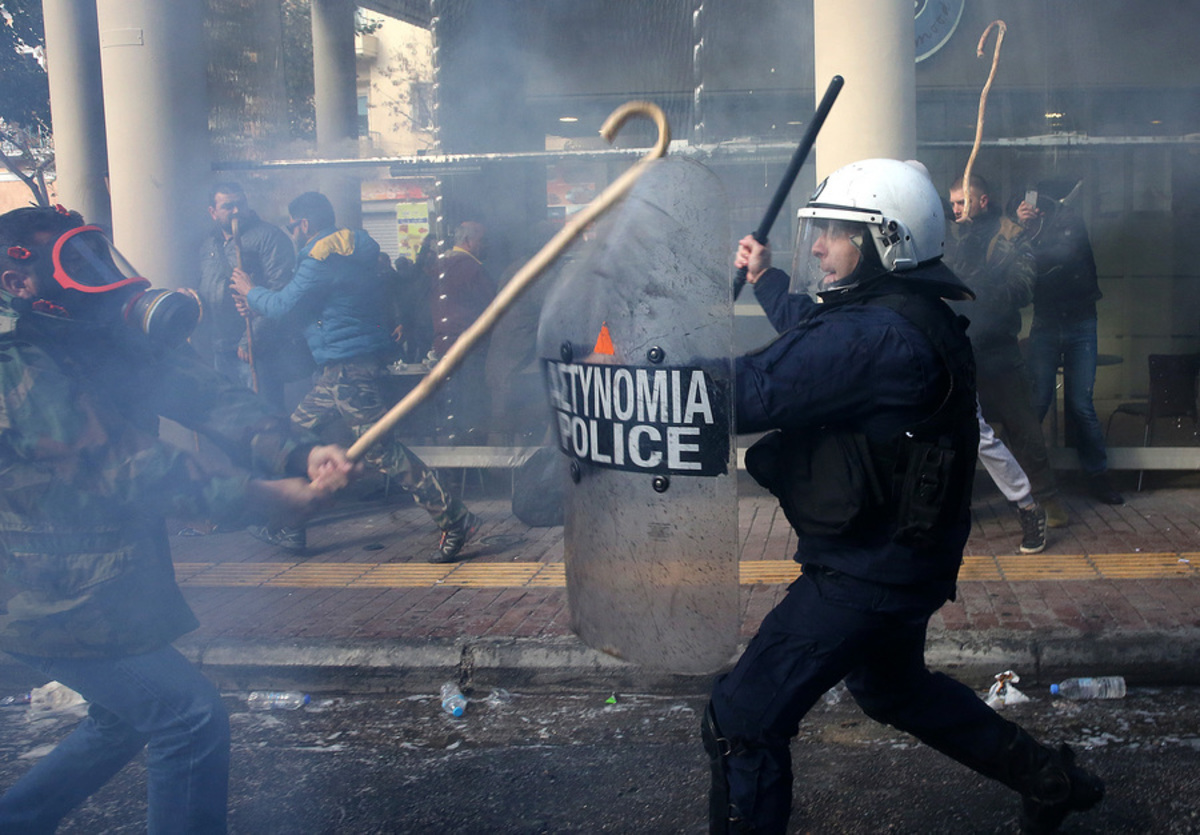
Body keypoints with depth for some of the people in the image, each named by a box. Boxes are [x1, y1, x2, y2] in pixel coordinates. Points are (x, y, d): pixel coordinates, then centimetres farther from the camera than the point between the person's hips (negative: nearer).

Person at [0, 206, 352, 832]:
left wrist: (299, 452, -29)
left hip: (115, 587, 9)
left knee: (124, 717, 25)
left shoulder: (113, 339, 2)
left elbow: (208, 396, -12)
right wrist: (251, 496, -29)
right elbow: (126, 475, -25)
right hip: (58, 607, -9)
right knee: (191, 717, -7)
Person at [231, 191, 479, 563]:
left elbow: (283, 305, -9)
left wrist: (250, 292, 9)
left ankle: (455, 520, -11)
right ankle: (288, 529, 25)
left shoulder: (323, 260, -14)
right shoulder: (347, 255, 18)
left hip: (350, 370, -11)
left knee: (382, 449, -12)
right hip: (341, 372, 11)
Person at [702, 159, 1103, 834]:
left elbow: (750, 397, -29)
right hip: (907, 554, 11)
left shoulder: (875, 335, -25)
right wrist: (769, 283, 22)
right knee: (891, 685, 34)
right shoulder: (915, 317, 6)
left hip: (866, 570, -11)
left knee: (742, 723, -6)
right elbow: (819, 352, 23)